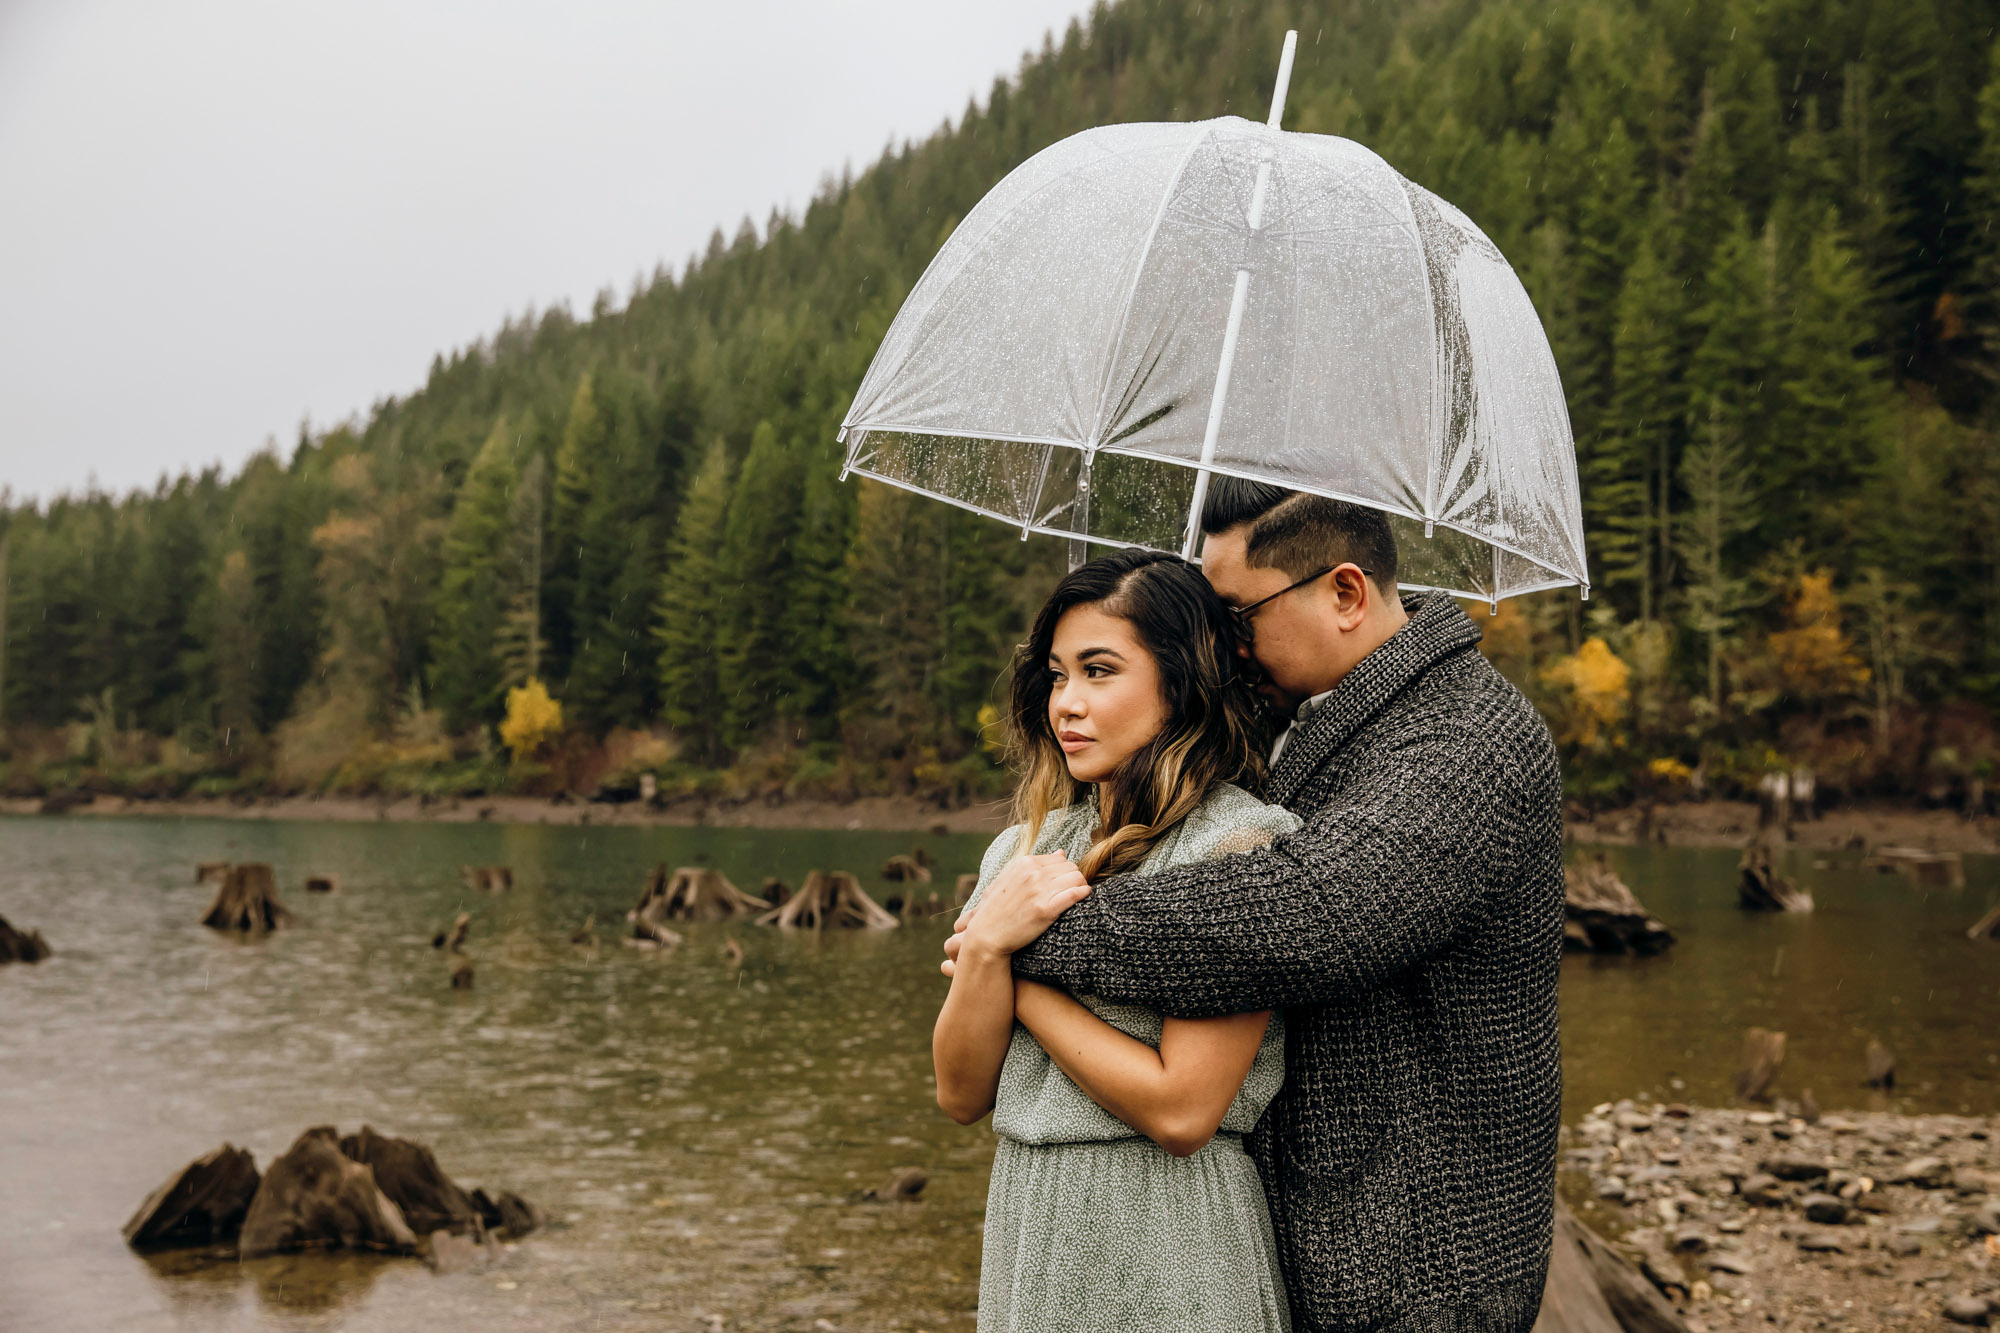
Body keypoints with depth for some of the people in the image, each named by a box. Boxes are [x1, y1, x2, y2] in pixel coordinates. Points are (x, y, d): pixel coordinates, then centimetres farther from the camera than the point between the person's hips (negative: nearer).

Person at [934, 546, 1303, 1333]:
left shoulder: (1241, 846, -14)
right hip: (1030, 1237, 6)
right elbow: (961, 1094, 1)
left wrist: (1020, 977, -11)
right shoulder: (1025, 850, 5)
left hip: (1168, 1259, -6)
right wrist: (987, 948, -16)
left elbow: (1181, 1111, -21)